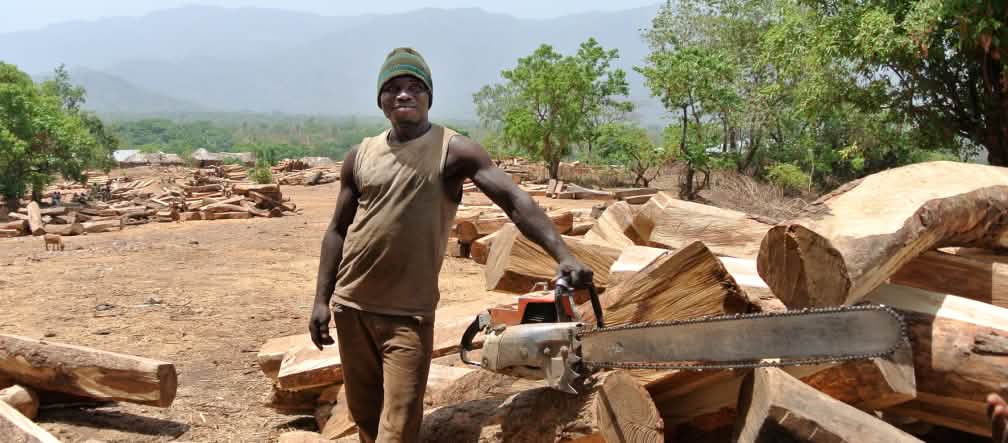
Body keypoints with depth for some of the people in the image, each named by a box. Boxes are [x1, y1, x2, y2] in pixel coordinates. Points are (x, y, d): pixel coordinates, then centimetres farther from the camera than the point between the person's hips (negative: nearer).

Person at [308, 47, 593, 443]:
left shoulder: (453, 150, -8)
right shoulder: (360, 156, 5)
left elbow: (516, 202, -17)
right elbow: (338, 230, 11)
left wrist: (563, 256, -30)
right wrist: (321, 299, 6)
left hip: (410, 314, -4)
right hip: (350, 305, 4)